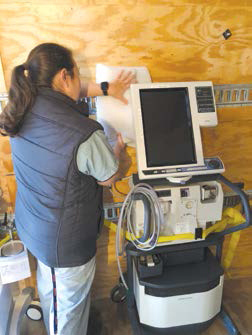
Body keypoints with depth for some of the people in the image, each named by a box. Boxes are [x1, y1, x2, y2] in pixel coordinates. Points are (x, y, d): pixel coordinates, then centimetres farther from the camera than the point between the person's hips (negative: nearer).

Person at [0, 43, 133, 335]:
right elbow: (110, 177, -13)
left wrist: (105, 89, 6)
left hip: (31, 225, 8)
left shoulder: (25, 107, -11)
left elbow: (62, 93, 9)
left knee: (49, 286, 34)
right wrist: (121, 149, 6)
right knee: (67, 308, 20)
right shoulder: (85, 136, -33)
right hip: (64, 242, -8)